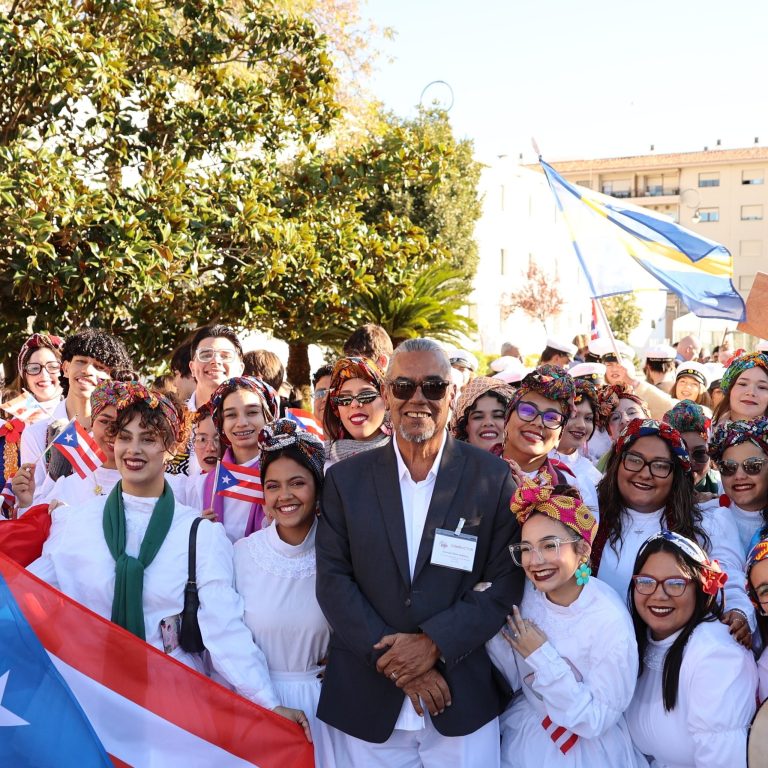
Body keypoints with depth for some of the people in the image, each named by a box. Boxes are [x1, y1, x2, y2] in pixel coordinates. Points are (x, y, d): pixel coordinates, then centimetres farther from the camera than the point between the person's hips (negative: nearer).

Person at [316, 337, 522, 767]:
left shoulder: (493, 478, -3)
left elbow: (506, 581, -4)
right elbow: (333, 580, -2)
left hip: (465, 701, -1)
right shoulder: (346, 480, 1)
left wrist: (435, 642, -14)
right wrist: (394, 657, -11)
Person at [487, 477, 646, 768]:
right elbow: (516, 679, -2)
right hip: (524, 734, 5)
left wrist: (542, 657, -27)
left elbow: (596, 721, -22)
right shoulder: (530, 592, -10)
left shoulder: (610, 621, -27)